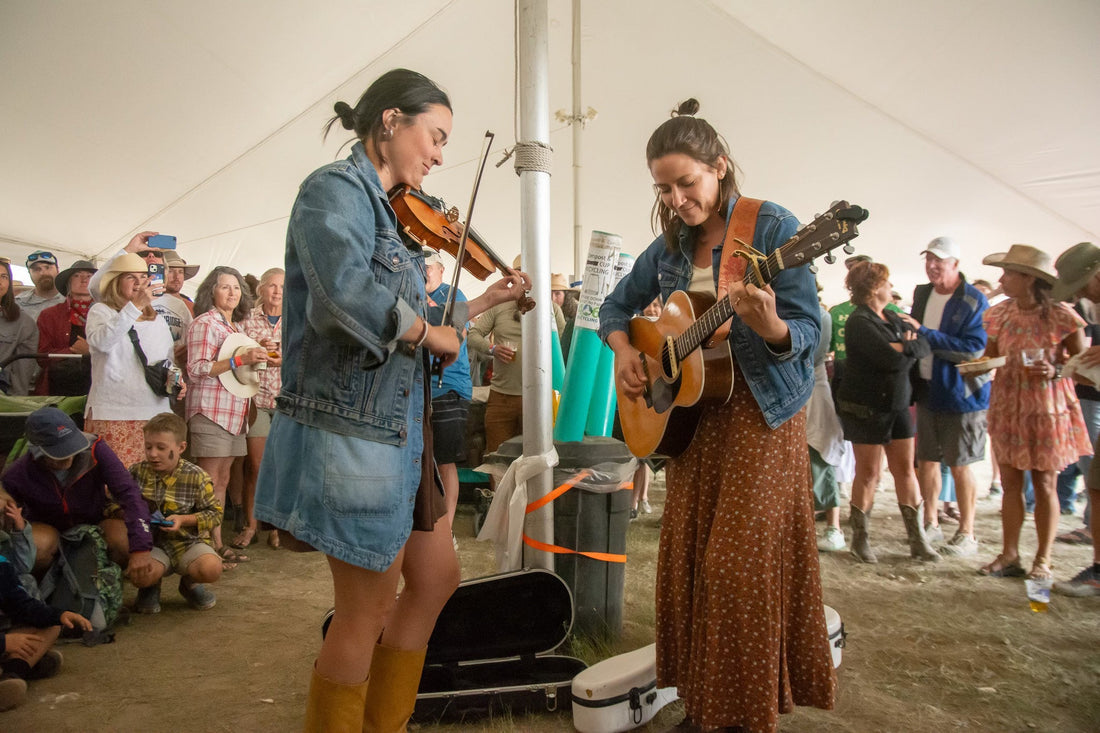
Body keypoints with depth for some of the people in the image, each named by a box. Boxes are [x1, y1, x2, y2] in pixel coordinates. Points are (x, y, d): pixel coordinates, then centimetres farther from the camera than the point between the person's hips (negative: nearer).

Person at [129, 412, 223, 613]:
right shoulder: (137, 472, 2)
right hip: (151, 543, 1)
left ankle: (190, 582, 10)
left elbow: (215, 513, -2)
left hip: (188, 541, -1)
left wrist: (184, 519, -16)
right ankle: (150, 587, 9)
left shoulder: (196, 477, -7)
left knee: (211, 569, -30)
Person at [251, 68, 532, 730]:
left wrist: (487, 301, 19)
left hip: (400, 427, 10)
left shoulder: (385, 209, 16)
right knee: (370, 608, 4)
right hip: (351, 432, -10)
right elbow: (347, 293, -32)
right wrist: (429, 331, -16)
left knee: (437, 579, 16)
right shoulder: (335, 190, -12)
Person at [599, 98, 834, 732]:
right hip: (691, 414, 6)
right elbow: (617, 306, 20)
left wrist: (771, 327, -36)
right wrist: (624, 352, 0)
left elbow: (809, 332, -14)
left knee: (740, 562, -5)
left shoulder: (773, 227, -9)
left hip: (762, 413, -5)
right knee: (687, 559, 8)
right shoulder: (671, 245, 8)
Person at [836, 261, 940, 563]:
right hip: (866, 407, -7)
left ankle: (917, 538, 16)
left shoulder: (892, 318, 12)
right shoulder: (860, 322, -14)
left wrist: (901, 346, -14)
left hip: (897, 404, 7)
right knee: (869, 472, 0)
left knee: (905, 469, 8)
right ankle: (861, 538, 14)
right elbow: (891, 359, -24)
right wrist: (907, 346, -5)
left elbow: (924, 346, 3)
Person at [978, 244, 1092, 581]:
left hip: (1046, 407, -4)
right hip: (1007, 405, 4)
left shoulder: (1060, 316, -10)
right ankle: (1009, 555, 16)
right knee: (1010, 481, 7)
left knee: (1044, 484, 4)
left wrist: (1056, 371, -20)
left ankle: (1043, 559, 16)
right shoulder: (1000, 314, 2)